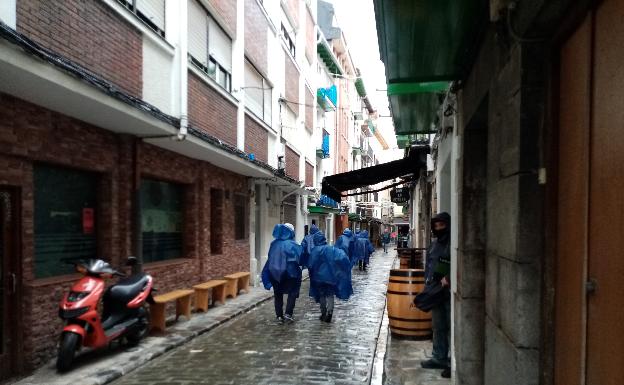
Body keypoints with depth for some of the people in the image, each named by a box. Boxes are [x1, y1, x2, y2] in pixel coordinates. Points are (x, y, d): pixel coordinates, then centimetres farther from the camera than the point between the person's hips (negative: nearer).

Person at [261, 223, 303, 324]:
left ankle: (279, 316, 18)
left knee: (278, 295, 16)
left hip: (274, 272, 4)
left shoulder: (274, 244, 4)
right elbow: (299, 260, -9)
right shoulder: (293, 245, -8)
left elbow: (270, 259, 11)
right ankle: (288, 313, 4)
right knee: (293, 292, 14)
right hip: (288, 273, -3)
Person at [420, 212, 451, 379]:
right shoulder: (434, 244, 15)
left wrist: (448, 278, -23)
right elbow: (428, 265, 22)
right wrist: (428, 281, 11)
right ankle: (439, 358, 28)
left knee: (452, 327, -2)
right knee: (438, 327, 16)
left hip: (450, 292, -8)